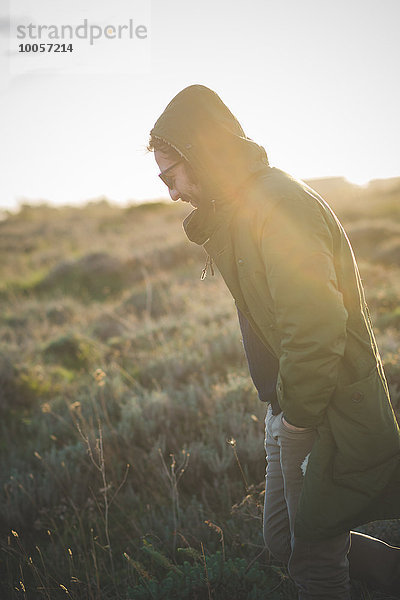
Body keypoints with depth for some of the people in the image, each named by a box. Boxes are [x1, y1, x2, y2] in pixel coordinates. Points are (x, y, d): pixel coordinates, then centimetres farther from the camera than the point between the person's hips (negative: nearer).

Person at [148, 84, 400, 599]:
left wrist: (297, 416, -20)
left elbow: (316, 328, -28)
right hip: (293, 408, 10)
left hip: (328, 418, -10)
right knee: (284, 541, 18)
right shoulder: (241, 209, 13)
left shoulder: (280, 206, -21)